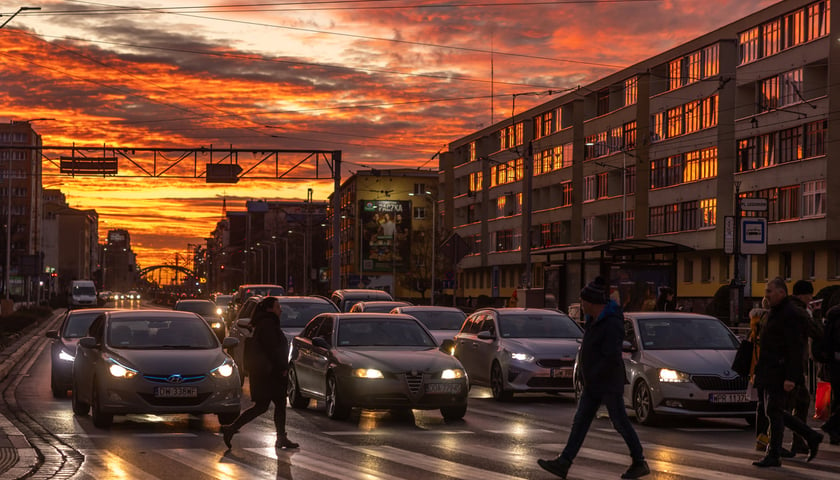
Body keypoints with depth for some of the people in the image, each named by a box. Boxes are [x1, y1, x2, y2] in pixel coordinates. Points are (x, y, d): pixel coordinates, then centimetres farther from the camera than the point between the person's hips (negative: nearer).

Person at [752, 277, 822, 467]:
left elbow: (796, 348, -19)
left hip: (780, 373, -10)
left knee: (773, 411, -8)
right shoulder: (774, 313, 18)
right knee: (774, 412, 11)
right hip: (768, 372, 10)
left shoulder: (792, 315, -14)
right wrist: (760, 371, 22)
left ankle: (774, 455, -1)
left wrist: (791, 377, -24)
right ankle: (811, 437, 22)